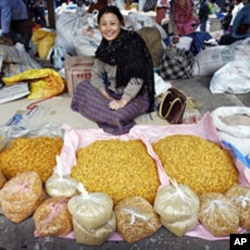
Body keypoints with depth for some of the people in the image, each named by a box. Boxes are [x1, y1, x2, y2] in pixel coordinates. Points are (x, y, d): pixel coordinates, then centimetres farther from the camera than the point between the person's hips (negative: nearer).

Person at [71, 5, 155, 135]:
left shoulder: (132, 43, -22)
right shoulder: (105, 44, 0)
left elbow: (138, 77, -27)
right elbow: (96, 73, 1)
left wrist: (123, 101, -27)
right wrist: (105, 96, -12)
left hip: (136, 95, -6)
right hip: (113, 90, 7)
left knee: (117, 116, -32)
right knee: (82, 87, 3)